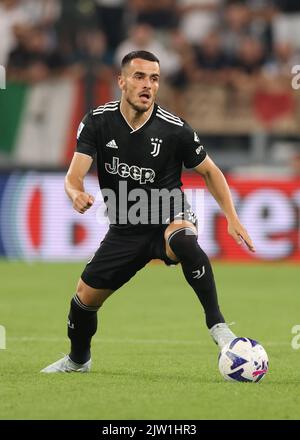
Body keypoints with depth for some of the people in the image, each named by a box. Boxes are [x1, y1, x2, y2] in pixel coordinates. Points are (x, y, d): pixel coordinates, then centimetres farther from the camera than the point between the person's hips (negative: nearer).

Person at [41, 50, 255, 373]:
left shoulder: (174, 129, -15)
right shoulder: (98, 121, -10)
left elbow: (209, 172, 0)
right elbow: (74, 175, -16)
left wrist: (232, 218, -10)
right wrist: (77, 194, -41)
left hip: (169, 217, -3)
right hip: (124, 228, 3)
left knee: (182, 239, -39)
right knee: (85, 296, 6)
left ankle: (217, 325, -34)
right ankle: (78, 359, 38)